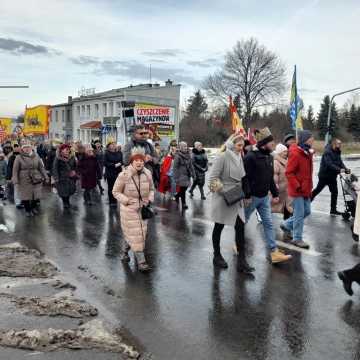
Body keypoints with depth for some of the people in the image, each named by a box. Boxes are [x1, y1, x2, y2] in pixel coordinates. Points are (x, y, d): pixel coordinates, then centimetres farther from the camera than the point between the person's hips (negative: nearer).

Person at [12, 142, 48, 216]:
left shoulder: (36, 156, 3)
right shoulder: (19, 158, -5)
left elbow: (41, 167, 8)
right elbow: (15, 170, -6)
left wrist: (45, 177, 6)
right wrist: (15, 182, -11)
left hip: (36, 180, 3)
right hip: (24, 181, -2)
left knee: (36, 196, 10)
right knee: (26, 196, 6)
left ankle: (33, 207, 34)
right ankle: (27, 210, 25)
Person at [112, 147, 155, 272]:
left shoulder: (147, 174, -4)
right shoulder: (124, 175, -16)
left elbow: (151, 189, 11)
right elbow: (115, 192, -7)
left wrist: (149, 199, -7)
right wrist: (127, 200, -19)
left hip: (142, 209, 5)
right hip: (129, 209, -5)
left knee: (141, 233, 16)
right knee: (135, 235, -3)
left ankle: (124, 251, 41)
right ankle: (141, 262, 7)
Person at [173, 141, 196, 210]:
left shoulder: (188, 155, 9)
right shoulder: (177, 156, -11)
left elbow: (191, 166, 14)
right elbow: (175, 167, -12)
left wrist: (193, 174, 11)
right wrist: (176, 178, -15)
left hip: (187, 175, 6)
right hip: (181, 176, -6)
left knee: (184, 189, 9)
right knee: (182, 190, -4)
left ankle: (177, 196, 36)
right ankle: (183, 204, 6)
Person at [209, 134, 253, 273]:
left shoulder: (239, 158, 8)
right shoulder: (223, 156, -14)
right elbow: (213, 177, -16)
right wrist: (223, 191, -19)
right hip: (222, 198, -6)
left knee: (240, 227, -1)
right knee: (219, 227, 9)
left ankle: (241, 261, 4)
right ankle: (217, 256, 25)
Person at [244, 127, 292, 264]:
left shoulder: (269, 157, 8)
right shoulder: (250, 157, -18)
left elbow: (270, 178, 15)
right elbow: (245, 178, -20)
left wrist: (275, 193, 14)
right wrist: (247, 196, -21)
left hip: (264, 197, 7)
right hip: (252, 197, -7)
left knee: (268, 224, 4)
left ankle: (274, 252, 6)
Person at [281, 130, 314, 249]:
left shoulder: (307, 153, 9)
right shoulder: (295, 154, -19)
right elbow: (289, 173, -20)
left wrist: (309, 187, 15)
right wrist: (298, 186, -21)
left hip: (306, 189, 9)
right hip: (297, 190, -9)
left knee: (306, 211, 16)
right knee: (299, 214, -1)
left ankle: (286, 225, 31)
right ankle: (297, 239, 13)